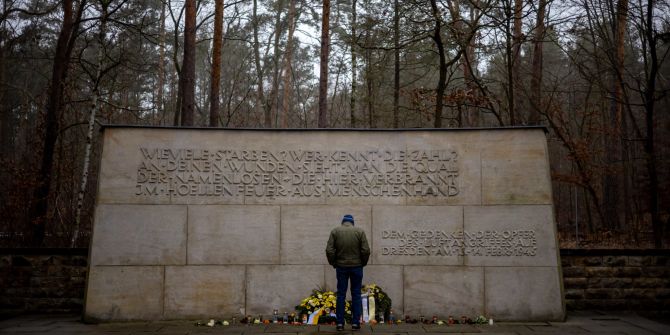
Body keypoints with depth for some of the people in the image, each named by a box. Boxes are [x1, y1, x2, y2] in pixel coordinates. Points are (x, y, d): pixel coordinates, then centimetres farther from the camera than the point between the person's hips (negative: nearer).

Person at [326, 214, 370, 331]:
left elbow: (329, 250, -7)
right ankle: (355, 323, 7)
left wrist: (333, 263, 5)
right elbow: (366, 250, -8)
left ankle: (340, 323, 7)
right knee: (356, 294, 7)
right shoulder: (360, 231, -1)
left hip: (341, 267, 0)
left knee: (341, 294, 6)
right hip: (356, 266, 0)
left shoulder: (335, 231, 0)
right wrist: (363, 263, 6)